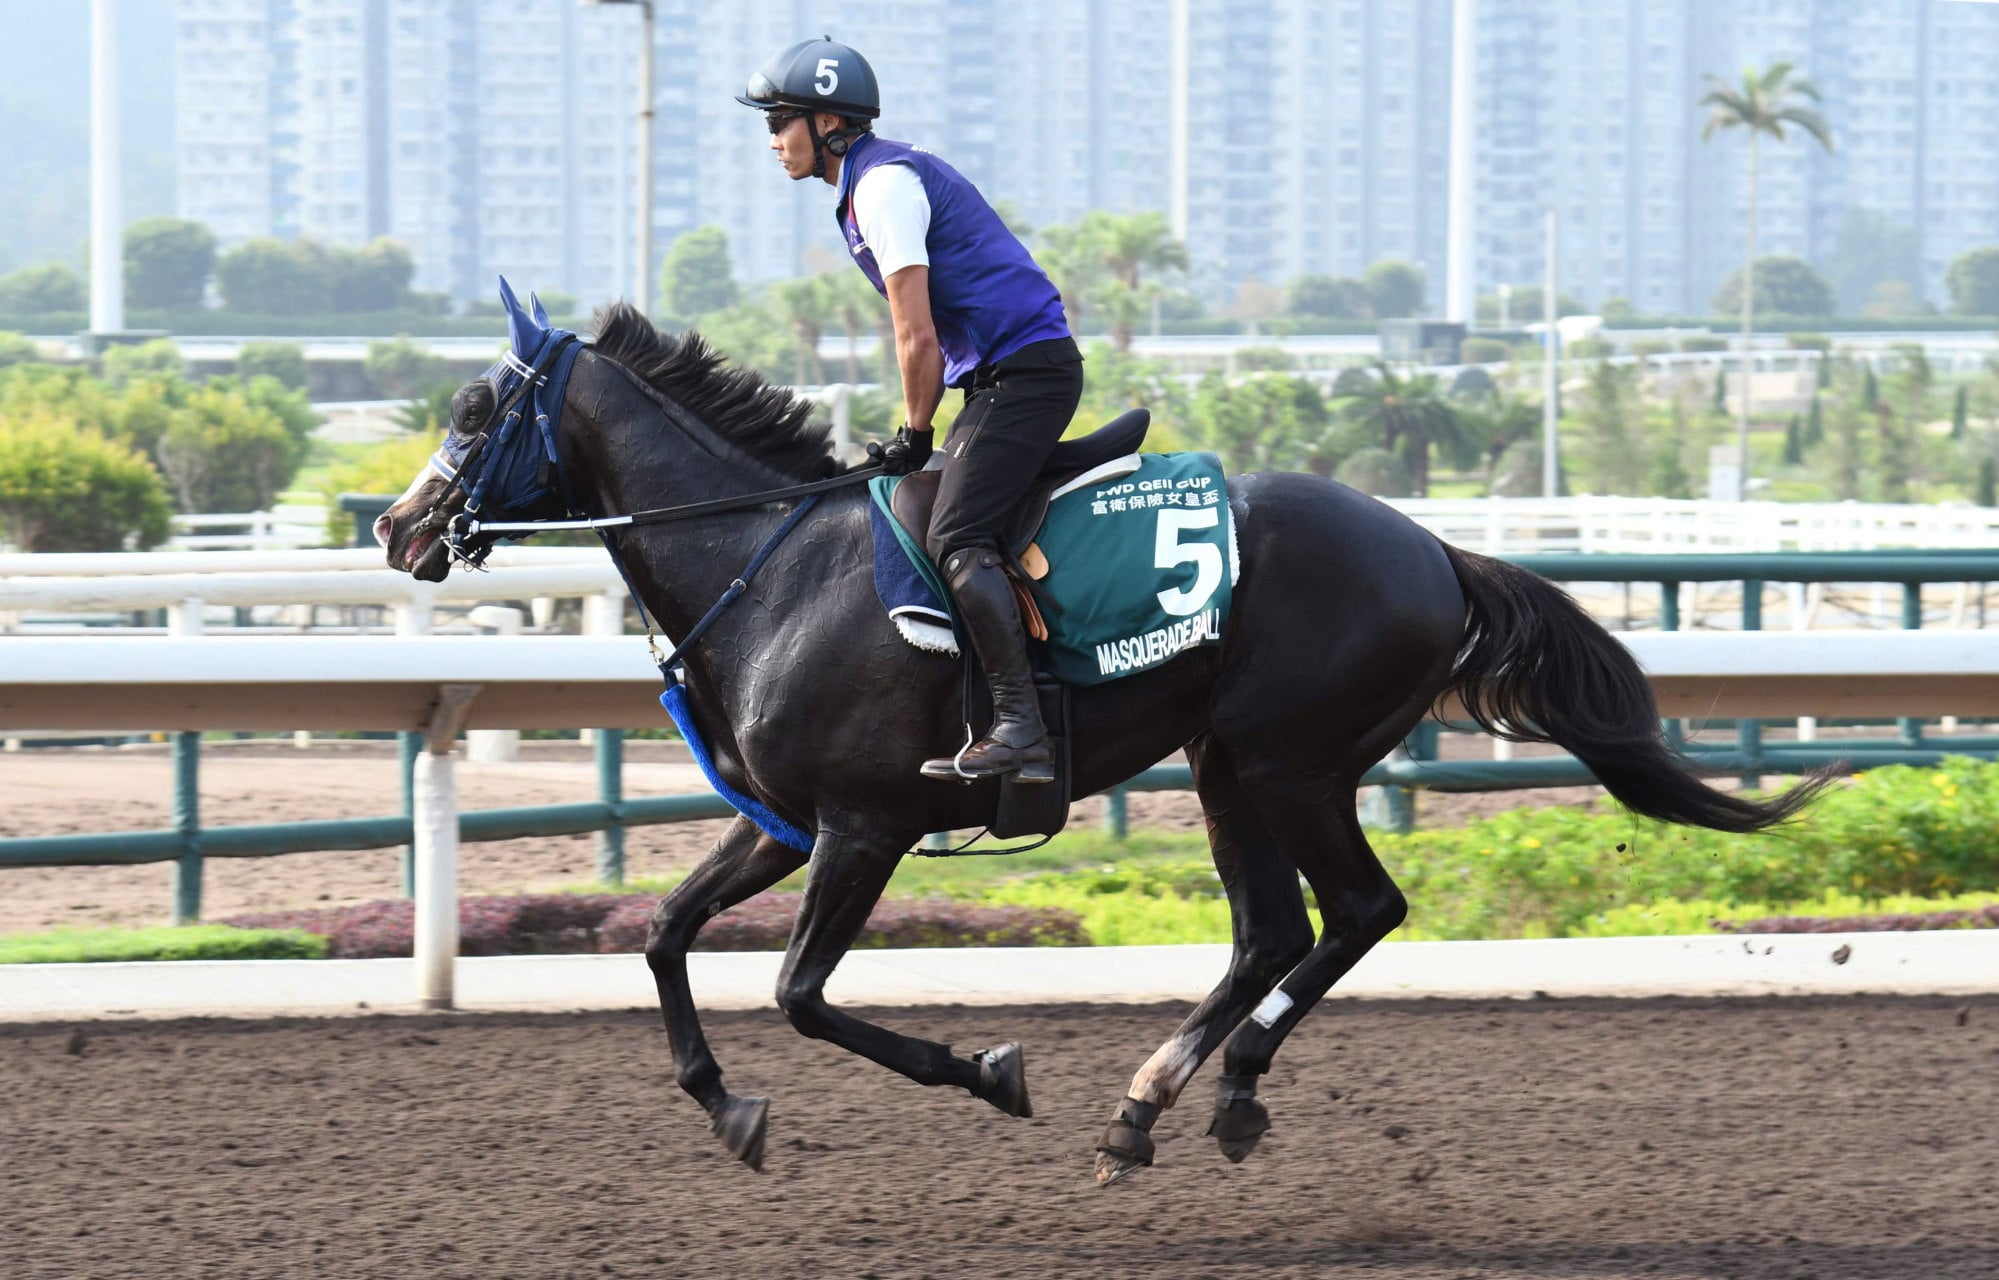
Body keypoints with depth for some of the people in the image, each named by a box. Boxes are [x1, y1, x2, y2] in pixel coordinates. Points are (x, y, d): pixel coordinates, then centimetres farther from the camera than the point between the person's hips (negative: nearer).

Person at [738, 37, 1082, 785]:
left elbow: (917, 339, -16)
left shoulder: (884, 185, -12)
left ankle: (1020, 729, -31)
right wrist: (921, 436, 18)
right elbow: (931, 334, 24)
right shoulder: (882, 179, 20)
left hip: (1025, 370, -11)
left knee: (956, 536, -21)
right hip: (1001, 376, 11)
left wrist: (915, 436, -4)